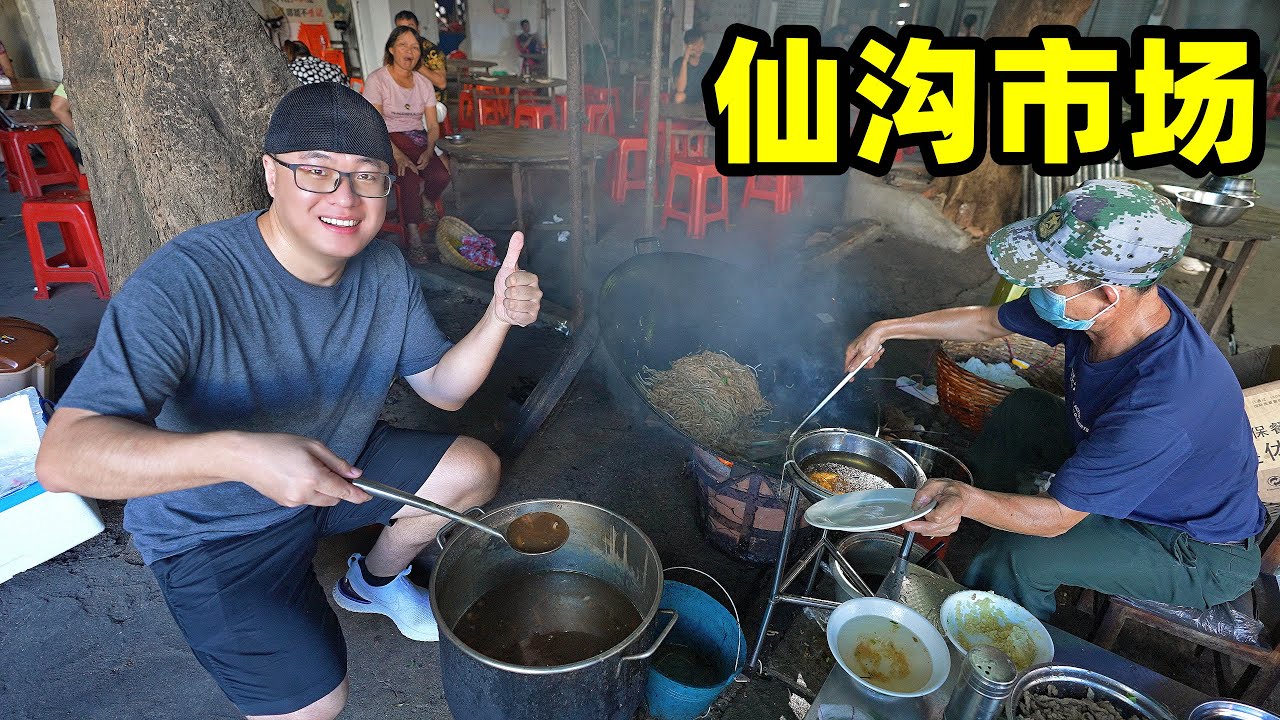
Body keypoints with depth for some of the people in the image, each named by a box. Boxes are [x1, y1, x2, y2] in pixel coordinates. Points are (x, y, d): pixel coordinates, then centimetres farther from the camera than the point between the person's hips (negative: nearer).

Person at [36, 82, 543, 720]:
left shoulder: (385, 270, -10)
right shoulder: (184, 281, -31)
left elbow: (443, 388, -4)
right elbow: (62, 456, -36)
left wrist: (498, 316, -22)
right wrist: (239, 454, -53)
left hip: (339, 468, 6)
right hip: (214, 529, -5)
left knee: (475, 469, 0)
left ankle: (374, 580, 26)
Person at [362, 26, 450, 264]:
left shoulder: (424, 84, 12)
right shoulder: (376, 80, -3)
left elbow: (433, 125, 8)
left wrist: (429, 151, -14)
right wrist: (398, 155, -27)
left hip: (419, 140, 4)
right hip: (388, 143, -4)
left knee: (441, 176, -25)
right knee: (411, 179, -33)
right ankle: (414, 238, -26)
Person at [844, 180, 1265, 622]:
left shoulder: (1159, 409, -42)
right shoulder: (1094, 311, -19)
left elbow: (1056, 516, -33)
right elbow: (987, 322, -3)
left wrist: (964, 499, -50)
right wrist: (888, 329, 0)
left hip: (1201, 553, -8)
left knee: (1019, 558, -26)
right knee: (1022, 411, 5)